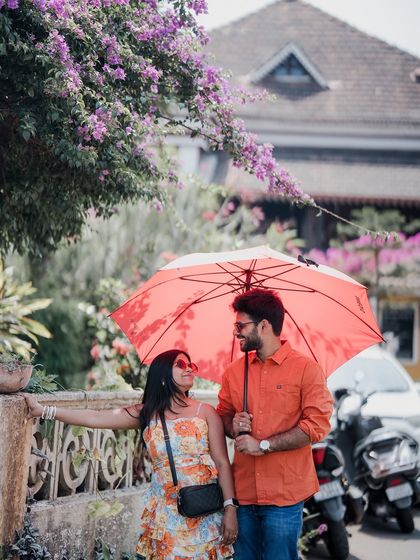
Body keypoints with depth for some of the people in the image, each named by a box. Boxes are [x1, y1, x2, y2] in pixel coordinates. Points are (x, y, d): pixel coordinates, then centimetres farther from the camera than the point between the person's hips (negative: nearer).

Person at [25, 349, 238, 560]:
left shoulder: (205, 413, 2)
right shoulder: (146, 414, 6)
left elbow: (222, 463, -1)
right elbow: (94, 418, 2)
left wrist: (230, 507, -10)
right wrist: (44, 410, -3)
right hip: (166, 512, 1)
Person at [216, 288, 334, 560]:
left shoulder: (306, 369, -6)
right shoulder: (234, 371, 10)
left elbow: (317, 425, -12)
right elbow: (223, 413, 21)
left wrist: (263, 445, -15)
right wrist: (233, 425, -4)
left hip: (284, 495, -5)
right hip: (244, 492, 5)